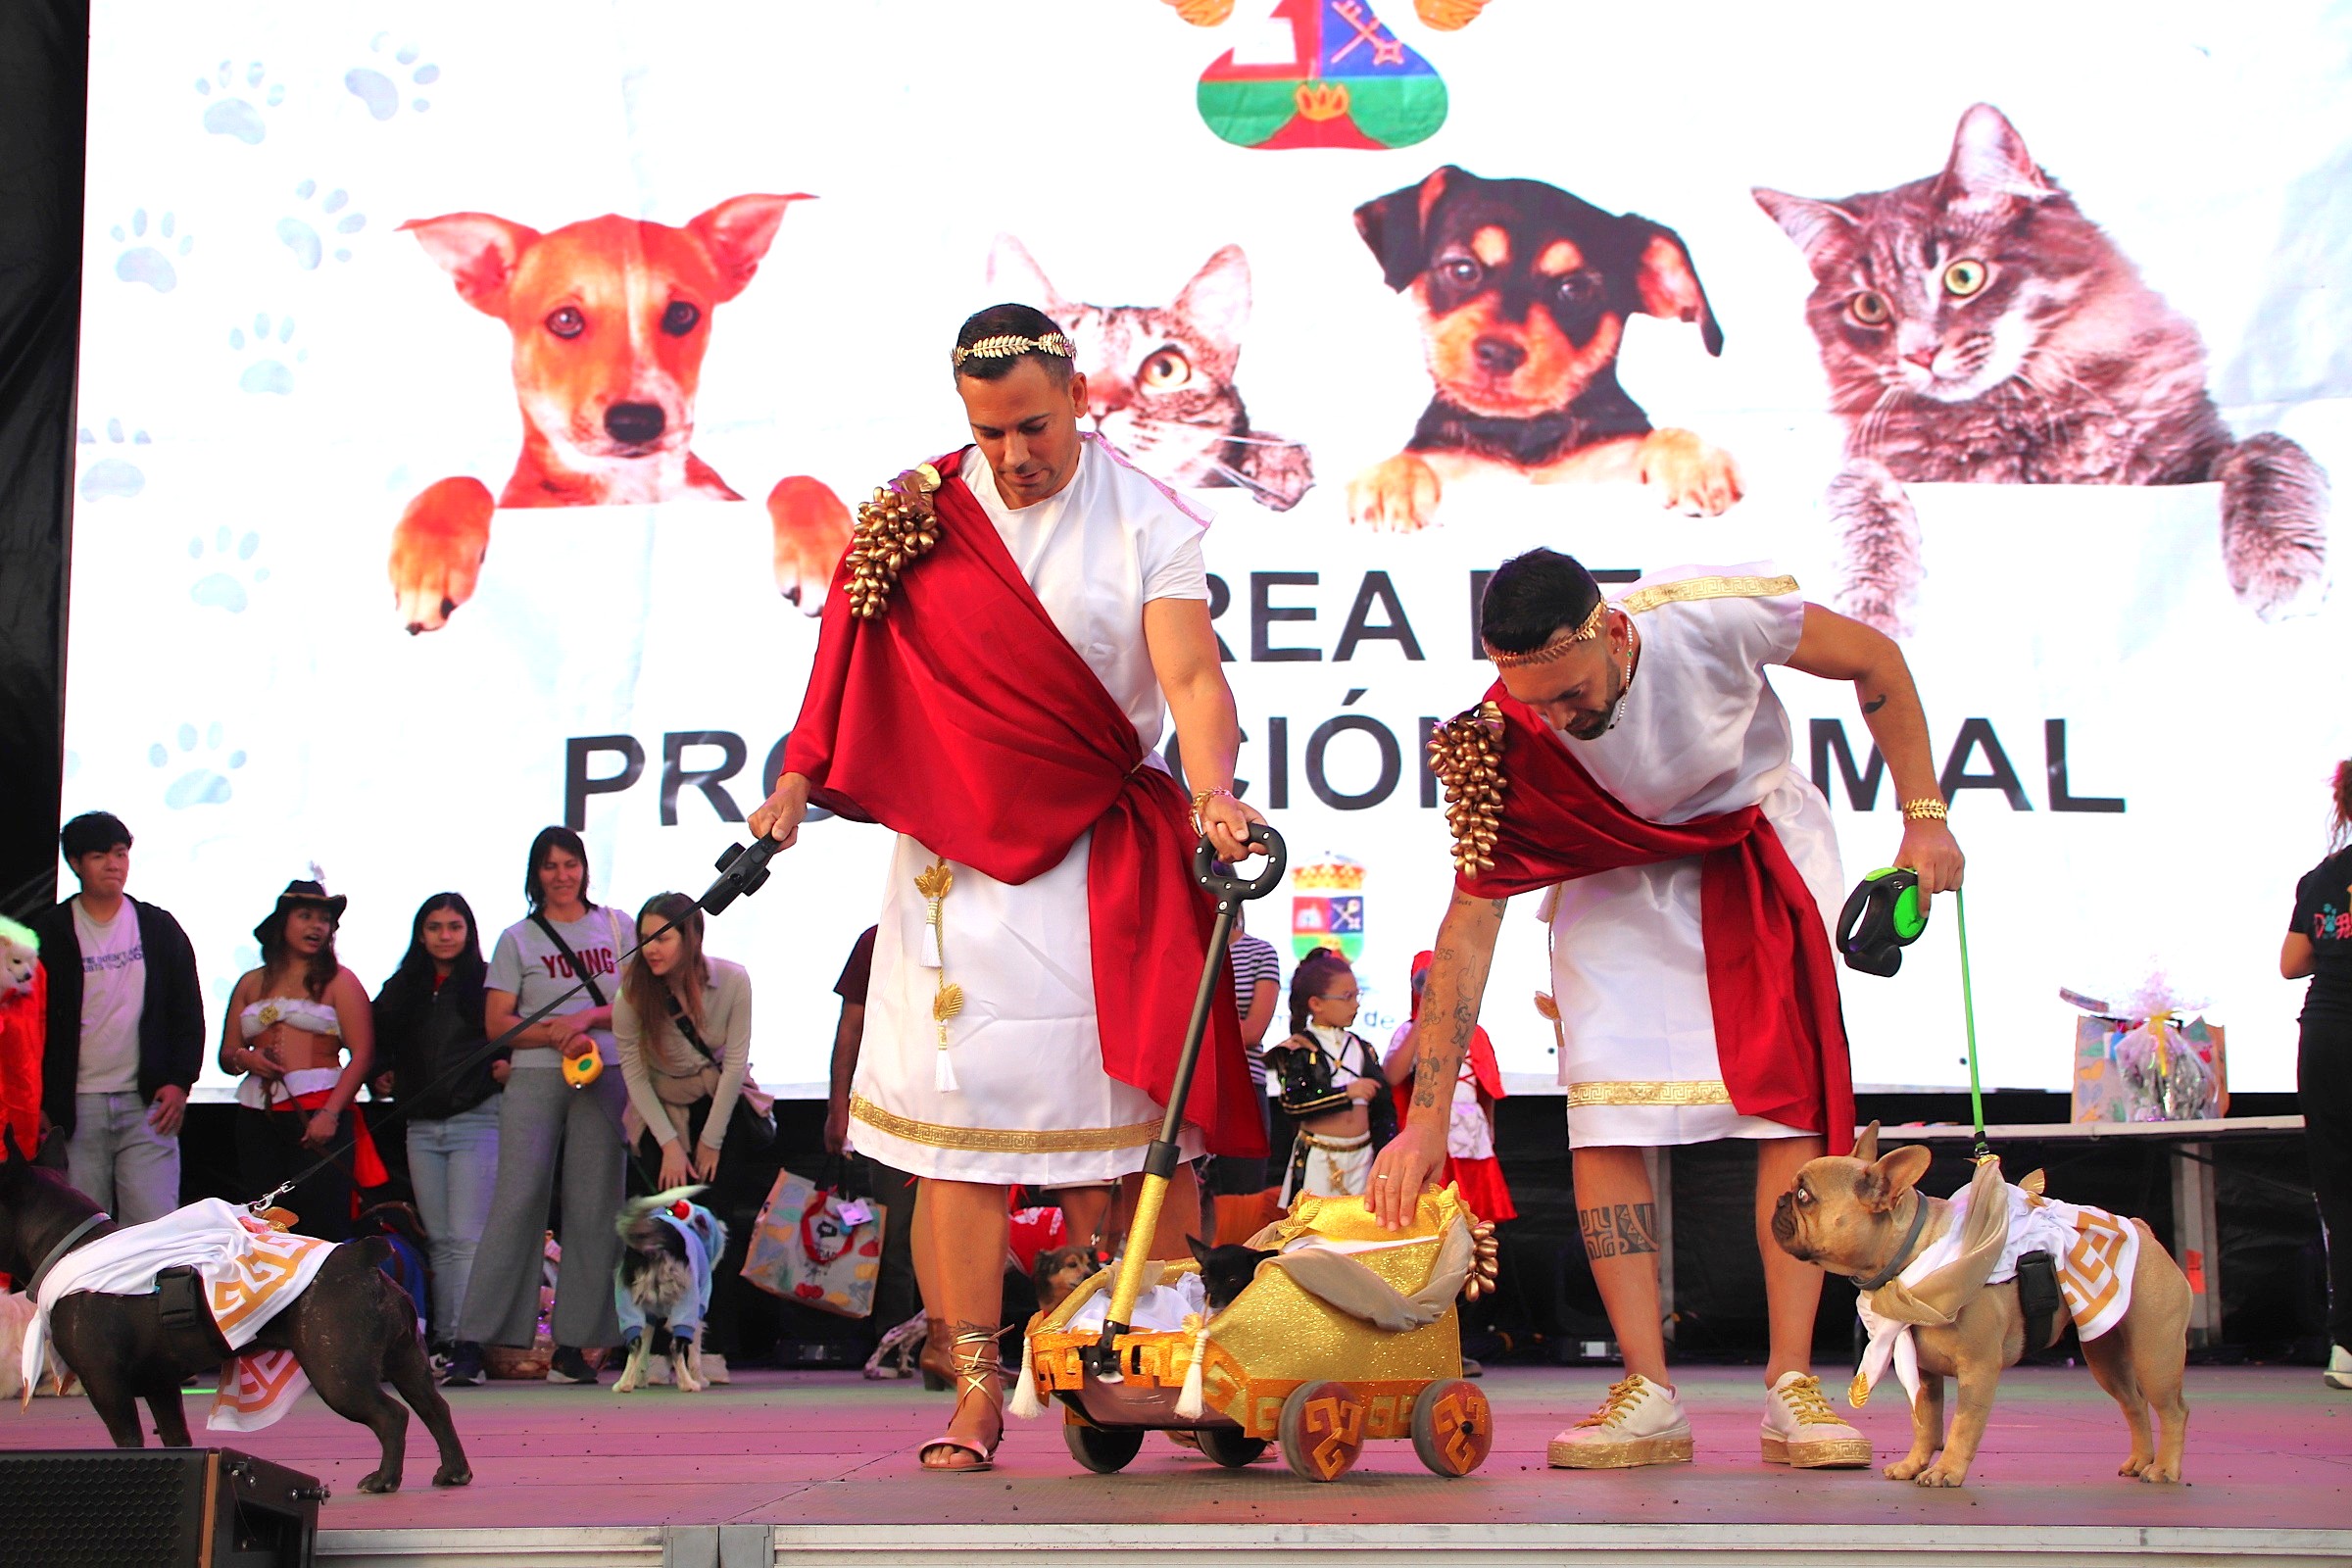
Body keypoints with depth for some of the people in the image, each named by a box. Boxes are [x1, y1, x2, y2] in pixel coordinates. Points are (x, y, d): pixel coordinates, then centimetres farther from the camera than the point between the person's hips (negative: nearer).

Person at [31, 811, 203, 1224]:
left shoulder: (160, 928, 9)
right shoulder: (49, 934, 4)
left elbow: (189, 1013, 10)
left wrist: (179, 1083, -2)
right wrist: (36, 1104, -2)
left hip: (149, 1104, 1)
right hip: (75, 1109, -1)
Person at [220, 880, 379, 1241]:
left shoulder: (338, 981, 5)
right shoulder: (251, 984, 18)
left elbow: (362, 1054, -5)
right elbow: (226, 1055, 20)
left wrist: (330, 1113, -15)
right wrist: (244, 1058, -4)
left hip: (318, 1115, -4)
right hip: (257, 1117, 4)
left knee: (324, 1227, -11)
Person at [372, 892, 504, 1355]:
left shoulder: (487, 983, 0)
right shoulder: (401, 989, 15)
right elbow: (380, 1046, 23)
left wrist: (506, 1068, -21)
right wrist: (383, 1077, 6)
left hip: (475, 1121, -5)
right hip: (422, 1126, 5)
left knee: (468, 1238, -10)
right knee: (439, 1240, 8)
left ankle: (466, 1343, -13)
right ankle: (442, 1339, 11)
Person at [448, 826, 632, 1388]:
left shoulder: (617, 926, 13)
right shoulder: (517, 938, 8)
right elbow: (497, 1022, 1)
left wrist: (591, 1016, -9)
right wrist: (557, 1033, -14)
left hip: (607, 1081, 2)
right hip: (535, 1081, -2)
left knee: (593, 1210, -1)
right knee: (516, 1201, -9)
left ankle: (572, 1346, 1)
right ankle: (470, 1342, -9)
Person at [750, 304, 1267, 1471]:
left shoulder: (1147, 524, -2)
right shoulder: (917, 515, 5)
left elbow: (1191, 675, -13)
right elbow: (859, 664, 10)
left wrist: (1215, 793, -30)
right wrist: (797, 780, -1)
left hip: (1109, 858, -1)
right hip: (960, 853, 1)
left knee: (1148, 1107, -4)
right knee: (961, 1115, -4)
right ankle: (975, 1398, 0)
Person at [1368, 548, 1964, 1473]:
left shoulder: (1718, 616, -33)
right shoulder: (1505, 739, -28)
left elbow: (1876, 662, -13)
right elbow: (1468, 927, -25)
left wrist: (1923, 819, -11)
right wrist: (1427, 1118, -29)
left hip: (1761, 850, 0)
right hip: (1618, 873, 1)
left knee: (1796, 1091, -13)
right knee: (1603, 1102, -15)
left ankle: (1791, 1386, -10)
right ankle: (1648, 1394, -10)